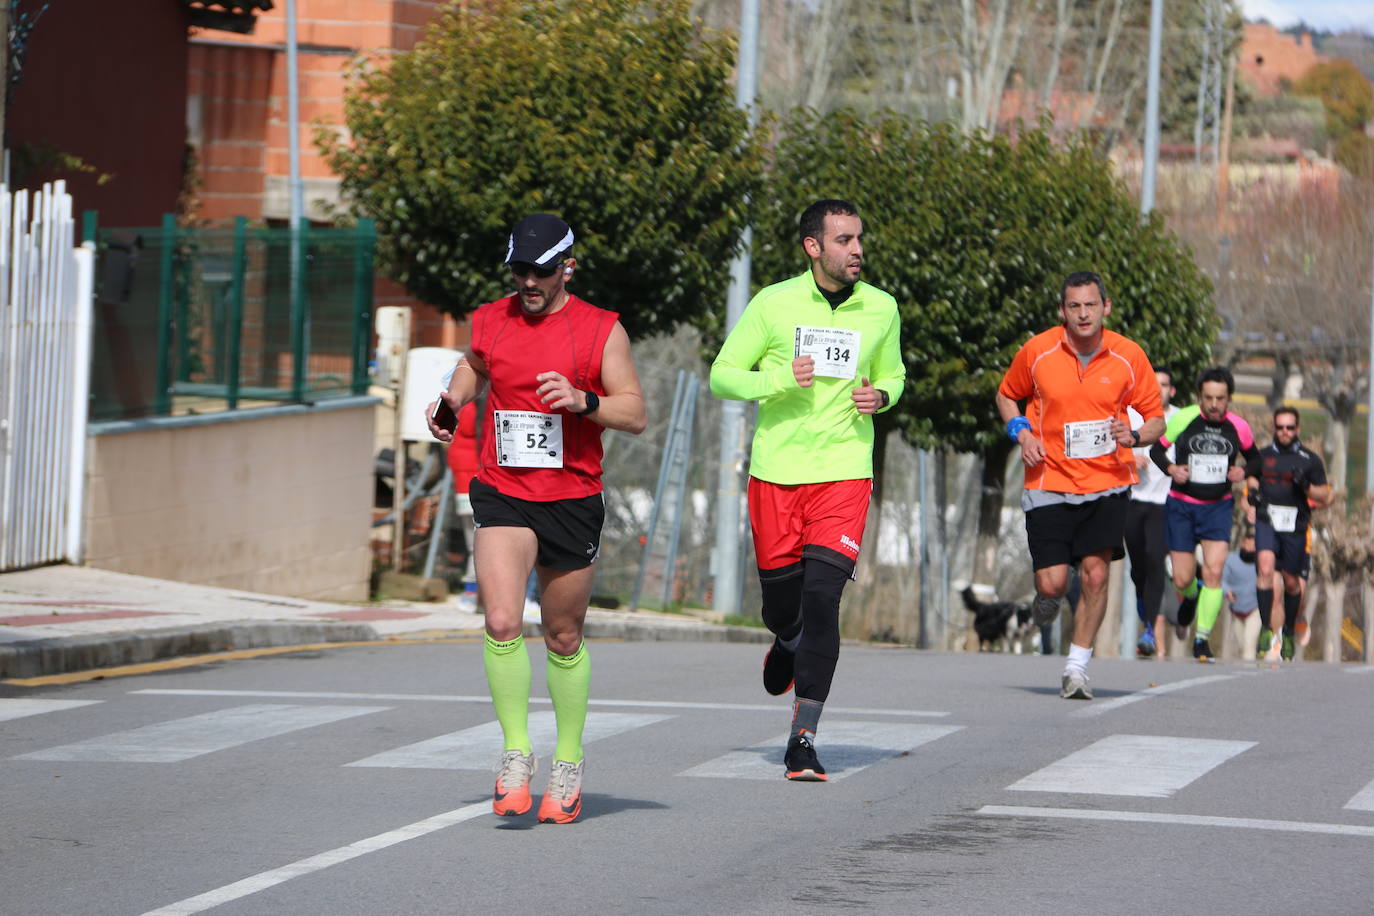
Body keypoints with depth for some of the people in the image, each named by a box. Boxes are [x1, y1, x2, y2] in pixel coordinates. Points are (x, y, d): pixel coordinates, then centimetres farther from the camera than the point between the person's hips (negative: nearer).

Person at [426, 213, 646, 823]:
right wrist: (452, 400, 10)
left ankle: (568, 765, 26)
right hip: (501, 496, 1)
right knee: (502, 624, -18)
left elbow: (635, 414, -4)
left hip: (572, 501, -1)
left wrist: (583, 401, -21)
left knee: (563, 639, 10)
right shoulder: (489, 321, 6)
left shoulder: (601, 330, -2)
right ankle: (516, 755, -6)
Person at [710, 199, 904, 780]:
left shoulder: (881, 309, 5)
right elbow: (722, 375, 0)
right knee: (781, 599, 7)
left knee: (822, 597, -15)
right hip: (775, 471, 0)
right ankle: (790, 642, 47)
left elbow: (891, 375, 21)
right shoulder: (773, 303, -2)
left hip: (844, 472, 0)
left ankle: (803, 738, -13)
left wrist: (881, 397, -2)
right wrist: (781, 379, -16)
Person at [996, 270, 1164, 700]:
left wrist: (1134, 436, -16)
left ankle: (1077, 667, 5)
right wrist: (1021, 432, -4)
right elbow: (1006, 395, 14)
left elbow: (1156, 417, 6)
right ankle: (1046, 598, 30)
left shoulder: (1129, 356, -3)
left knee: (1095, 574, -10)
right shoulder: (1037, 352, -4)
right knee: (1052, 582, -8)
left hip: (1107, 483, 0)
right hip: (1049, 483, 0)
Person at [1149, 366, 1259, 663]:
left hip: (1218, 506, 0)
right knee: (1182, 579, 1)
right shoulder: (1183, 419, -10)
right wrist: (1171, 469, -16)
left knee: (1214, 571, -16)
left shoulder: (1239, 428, -5)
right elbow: (1157, 448, 3)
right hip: (1181, 505, 0)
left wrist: (1243, 472, -8)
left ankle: (1202, 638, -5)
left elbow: (1254, 458, 13)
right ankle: (1191, 595, 40)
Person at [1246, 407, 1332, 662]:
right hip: (1266, 522, 0)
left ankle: (1288, 634, 30)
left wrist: (1305, 486, -13)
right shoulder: (1262, 456, 9)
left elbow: (1325, 498, 5)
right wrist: (1253, 492, 4)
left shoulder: (1310, 460, 5)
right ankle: (1268, 631, -22)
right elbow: (1250, 476, 26)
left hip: (1295, 527, 0)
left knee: (1291, 583, 9)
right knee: (1266, 569, -23)